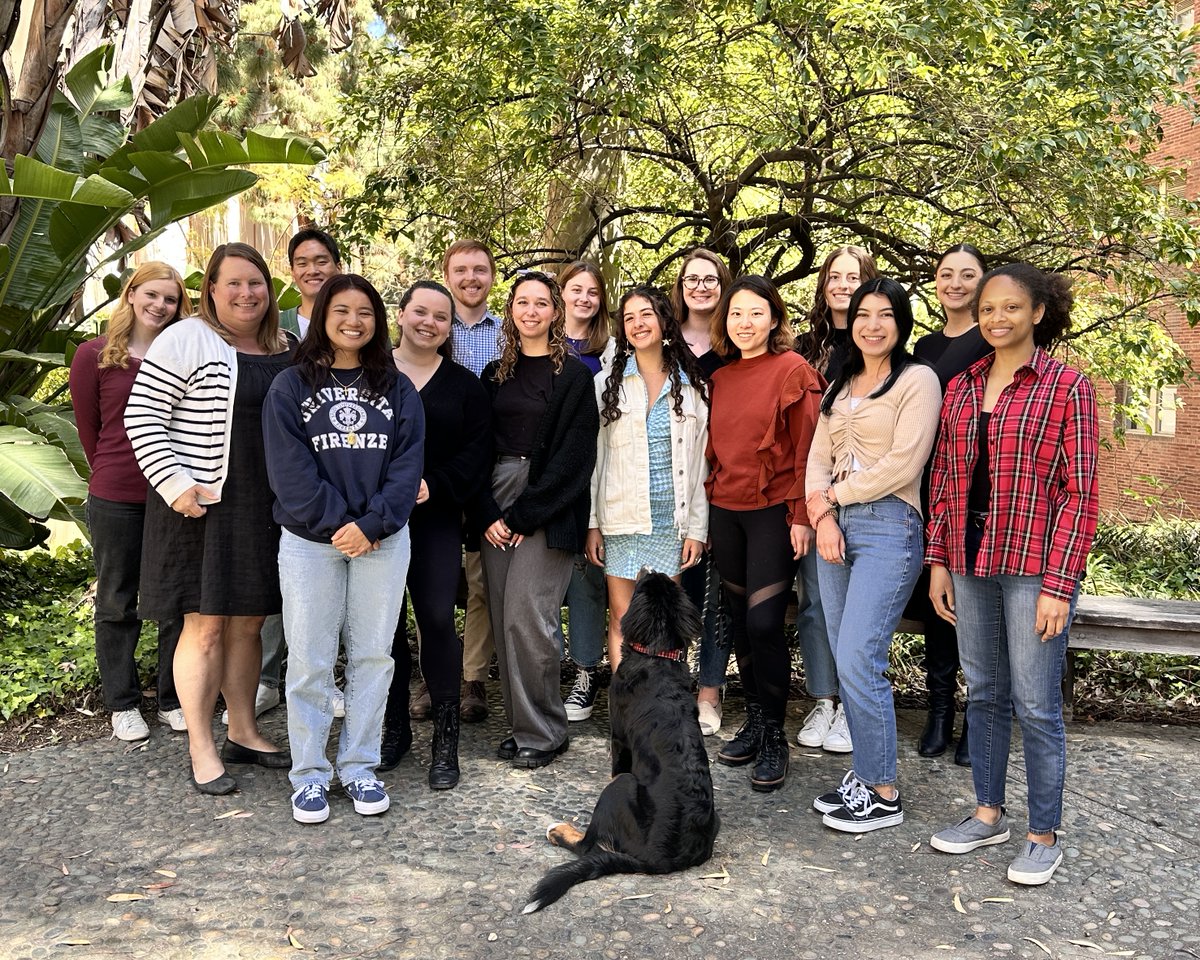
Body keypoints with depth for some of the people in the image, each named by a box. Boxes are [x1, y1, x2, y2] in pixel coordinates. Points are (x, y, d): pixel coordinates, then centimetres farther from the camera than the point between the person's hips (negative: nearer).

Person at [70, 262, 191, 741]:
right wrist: (113, 475, 9)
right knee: (116, 604, 10)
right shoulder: (94, 355, -2)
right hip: (116, 500, -2)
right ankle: (123, 704, 24)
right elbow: (89, 429, 4)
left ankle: (173, 699, 23)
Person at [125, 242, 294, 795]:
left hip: (266, 511, 6)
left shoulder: (286, 350, 12)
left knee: (248, 623, 13)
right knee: (206, 624, -1)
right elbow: (142, 418, -9)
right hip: (201, 506, -5)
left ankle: (244, 733, 26)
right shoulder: (185, 340, -7)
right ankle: (201, 750, 12)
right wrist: (174, 484, -17)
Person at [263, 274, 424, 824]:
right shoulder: (290, 387, 2)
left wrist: (371, 524, -13)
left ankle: (359, 767, 20)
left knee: (373, 655, 7)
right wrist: (337, 523, -15)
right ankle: (309, 775, 16)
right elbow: (289, 468, -7)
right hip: (309, 543, -1)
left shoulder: (397, 389, 7)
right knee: (310, 661, 3)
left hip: (383, 541, 2)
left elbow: (407, 464, -1)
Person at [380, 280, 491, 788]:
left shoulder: (464, 384, 10)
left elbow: (477, 452, 3)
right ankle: (394, 728, 21)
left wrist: (435, 487, -11)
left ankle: (445, 739, 5)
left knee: (438, 619, -7)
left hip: (437, 521, 0)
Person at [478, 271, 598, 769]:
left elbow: (574, 455, -7)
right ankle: (521, 723, 17)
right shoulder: (494, 375, 14)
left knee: (526, 616, -11)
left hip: (548, 506, -5)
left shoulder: (574, 376, 0)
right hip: (498, 504, 5)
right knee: (504, 618, 3)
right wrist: (488, 513, -3)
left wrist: (525, 513, -11)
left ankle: (541, 732, 4)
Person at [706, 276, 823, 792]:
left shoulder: (793, 370, -5)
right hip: (725, 512, 6)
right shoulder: (720, 378, 13)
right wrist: (706, 509, 12)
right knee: (741, 620, 11)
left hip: (773, 511, -6)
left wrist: (801, 516, -13)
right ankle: (754, 721, 25)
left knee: (764, 622, -8)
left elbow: (806, 449, -8)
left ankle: (774, 736, 8)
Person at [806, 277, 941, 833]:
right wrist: (822, 515, -5)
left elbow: (902, 464, -13)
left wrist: (836, 493, -3)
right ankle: (865, 774, 21)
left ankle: (883, 795, 4)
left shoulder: (917, 380, -3)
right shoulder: (841, 386, 19)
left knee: (858, 663, -10)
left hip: (888, 527, -7)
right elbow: (819, 458, 12)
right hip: (836, 528, 7)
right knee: (847, 662, 9)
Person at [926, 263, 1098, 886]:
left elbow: (1079, 492, -8)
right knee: (983, 693, 14)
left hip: (1034, 565, -5)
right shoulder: (961, 389, 10)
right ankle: (988, 814, 29)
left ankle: (1044, 836, 18)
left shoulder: (1067, 387, -5)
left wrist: (1059, 585, -14)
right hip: (970, 563, 5)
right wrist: (939, 560, 6)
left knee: (1036, 705, 1)